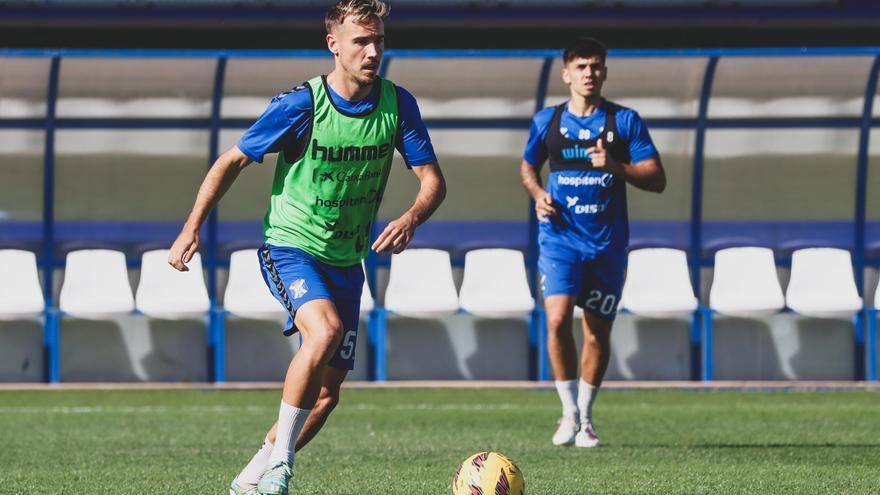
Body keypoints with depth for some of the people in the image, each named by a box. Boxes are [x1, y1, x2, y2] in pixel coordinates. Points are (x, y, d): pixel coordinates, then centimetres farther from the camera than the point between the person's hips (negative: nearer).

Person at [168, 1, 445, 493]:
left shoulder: (398, 104, -4)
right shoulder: (300, 105, -15)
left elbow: (433, 180, -2)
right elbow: (232, 162, -6)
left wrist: (410, 220, -24)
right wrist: (192, 229, -11)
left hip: (347, 261, 5)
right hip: (290, 246, -5)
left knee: (327, 392, 3)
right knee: (325, 329, -33)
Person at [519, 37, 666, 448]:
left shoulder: (625, 121, 1)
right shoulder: (547, 121, 6)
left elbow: (656, 179, -2)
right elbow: (528, 167, 22)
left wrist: (614, 166, -18)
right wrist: (538, 194, 1)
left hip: (607, 242, 0)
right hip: (559, 238, 0)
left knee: (598, 331, 6)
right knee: (557, 320, -19)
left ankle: (585, 415, 23)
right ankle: (570, 412, -6)